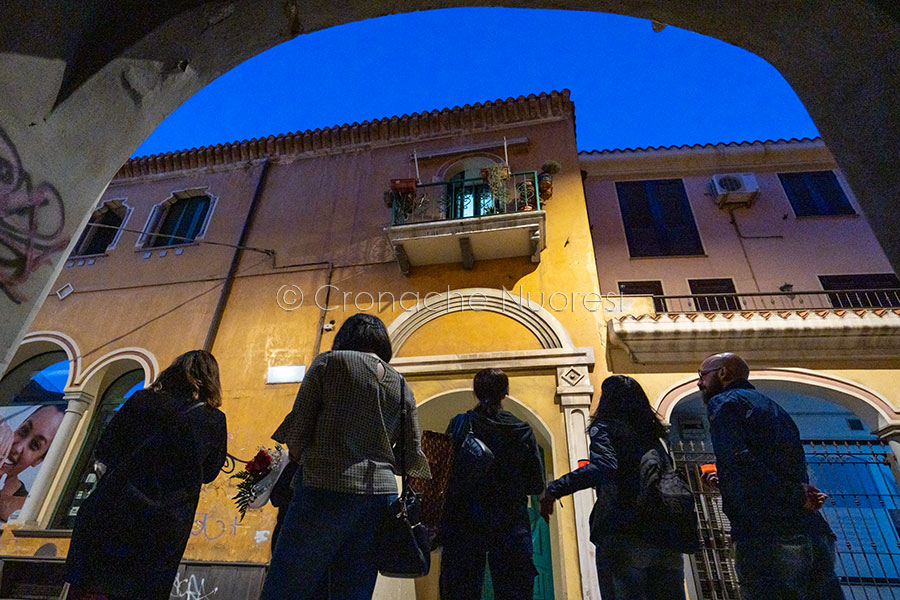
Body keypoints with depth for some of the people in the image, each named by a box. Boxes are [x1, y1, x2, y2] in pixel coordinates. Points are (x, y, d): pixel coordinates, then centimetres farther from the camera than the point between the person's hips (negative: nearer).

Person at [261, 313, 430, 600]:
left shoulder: (329, 362, 2)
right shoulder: (401, 386, 13)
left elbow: (297, 431, -2)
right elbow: (413, 458, 10)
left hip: (326, 489, -5)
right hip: (380, 494, 5)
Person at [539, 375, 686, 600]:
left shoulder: (604, 428, -2)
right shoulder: (652, 434, 18)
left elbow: (603, 467, -22)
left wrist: (554, 489, -24)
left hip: (622, 535, -7)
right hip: (664, 538, 7)